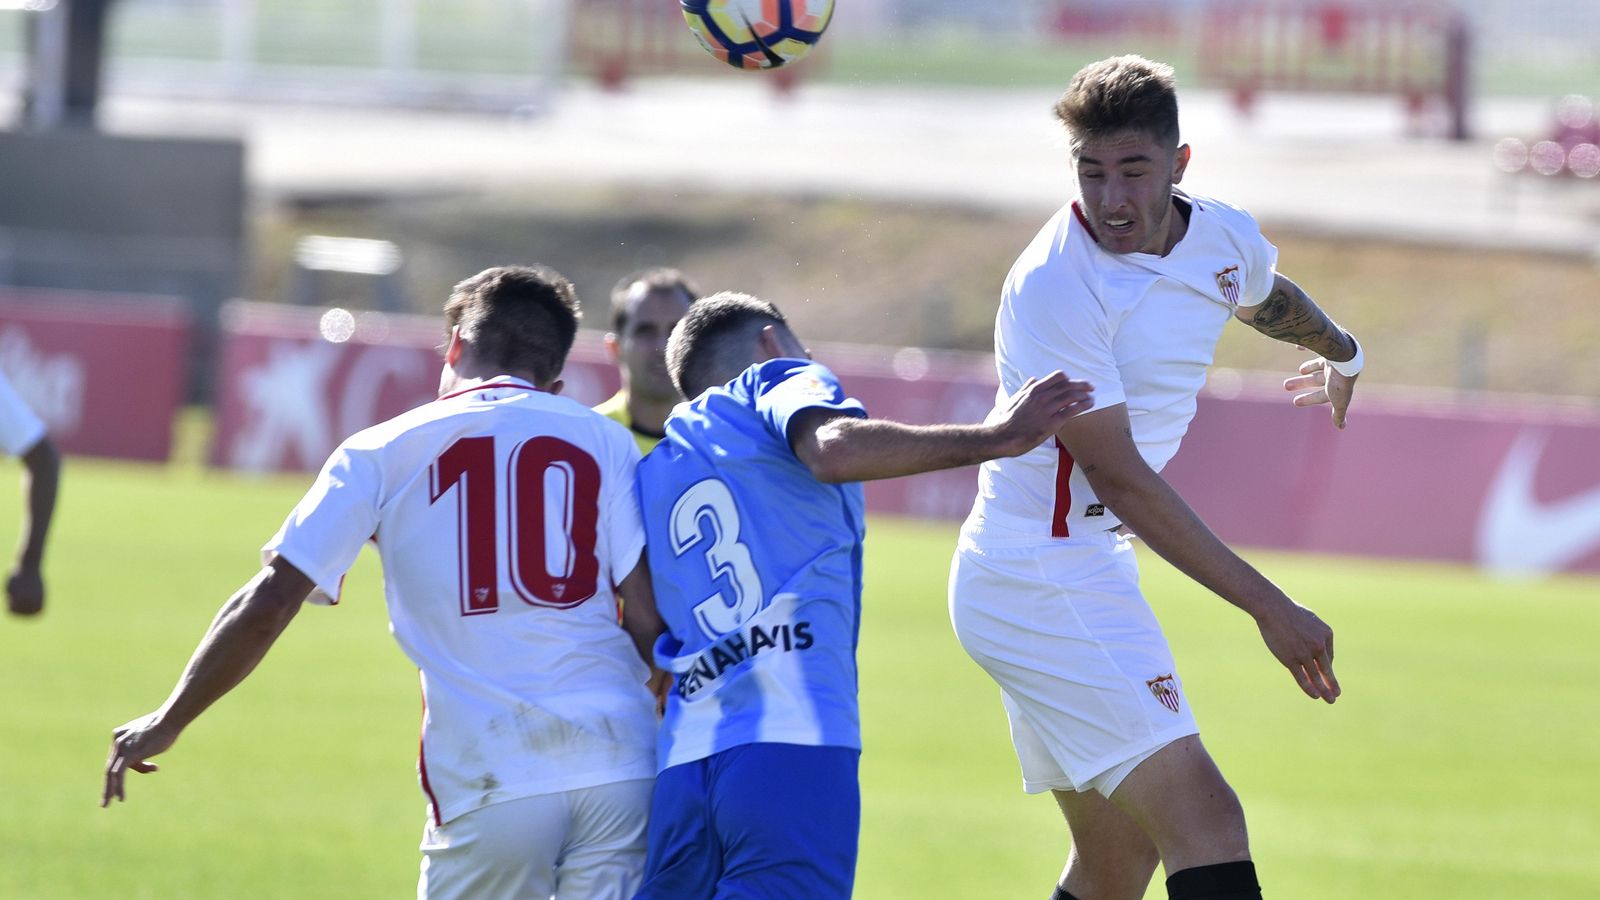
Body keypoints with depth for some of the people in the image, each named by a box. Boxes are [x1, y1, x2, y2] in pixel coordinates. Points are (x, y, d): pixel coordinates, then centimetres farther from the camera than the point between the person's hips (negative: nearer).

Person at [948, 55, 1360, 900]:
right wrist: (1270, 609, -23)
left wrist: (1339, 352, 51)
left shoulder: (1223, 237, 2)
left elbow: (1267, 295, 29)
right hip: (1042, 580, -9)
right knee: (1204, 825, -19)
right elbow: (1120, 478, -23)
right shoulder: (1053, 288, -22)